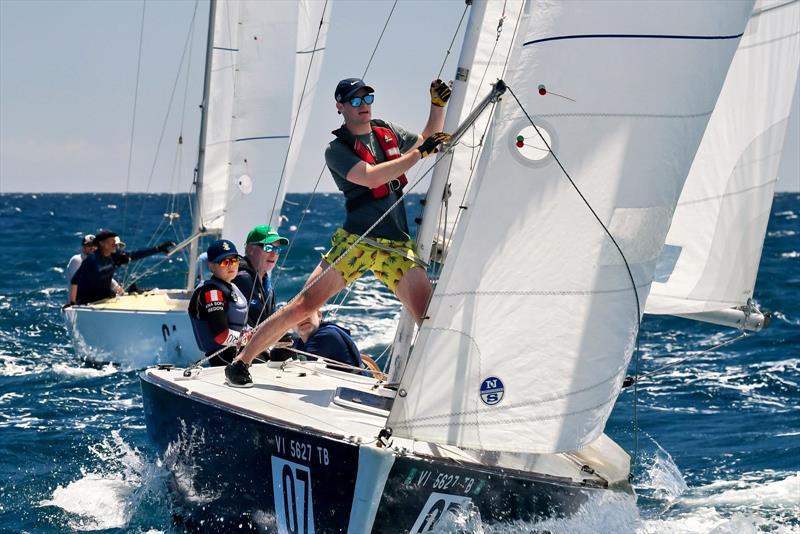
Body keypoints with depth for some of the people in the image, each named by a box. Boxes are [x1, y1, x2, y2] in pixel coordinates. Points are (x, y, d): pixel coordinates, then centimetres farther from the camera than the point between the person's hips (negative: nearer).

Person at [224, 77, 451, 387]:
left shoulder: (387, 132, 15)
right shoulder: (337, 149, -3)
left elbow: (428, 140, 31)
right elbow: (371, 176, -19)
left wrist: (438, 105, 15)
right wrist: (419, 153, -19)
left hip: (397, 246, 5)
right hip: (355, 242, -5)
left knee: (430, 317, -9)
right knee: (306, 304, -11)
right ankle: (240, 362, -1)